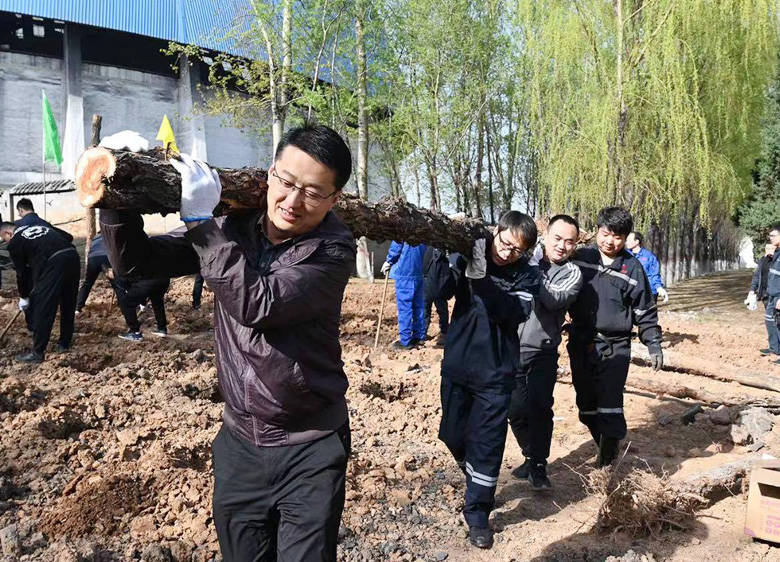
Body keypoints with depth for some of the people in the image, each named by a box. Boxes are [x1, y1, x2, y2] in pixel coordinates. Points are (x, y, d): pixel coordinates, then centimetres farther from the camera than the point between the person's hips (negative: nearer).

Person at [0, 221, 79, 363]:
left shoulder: (15, 242, 13)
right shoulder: (38, 227, 31)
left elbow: (21, 272, 16)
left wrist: (24, 297, 31)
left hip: (54, 264, -7)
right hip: (72, 256, 7)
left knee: (43, 308, 4)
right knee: (68, 304, 19)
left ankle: (37, 352, 11)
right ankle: (64, 343, 32)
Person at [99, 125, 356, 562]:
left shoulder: (334, 249, -15)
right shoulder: (235, 228, -2)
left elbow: (257, 304, -28)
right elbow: (138, 262, 0)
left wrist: (202, 219, -25)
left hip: (310, 449, -4)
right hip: (240, 443, 4)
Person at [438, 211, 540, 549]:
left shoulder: (527, 277, -6)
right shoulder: (468, 256, -3)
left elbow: (515, 313, -23)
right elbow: (441, 291, -16)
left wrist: (481, 278, -32)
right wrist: (457, 264, -33)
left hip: (496, 372, -2)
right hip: (456, 365, 2)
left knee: (487, 442, 2)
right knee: (453, 435, 15)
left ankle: (477, 513, 20)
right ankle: (477, 481, 45)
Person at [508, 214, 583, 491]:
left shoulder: (572, 273, -1)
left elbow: (554, 300, -20)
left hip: (544, 351, -1)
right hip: (511, 347, 1)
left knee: (540, 407, -10)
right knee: (516, 409, 7)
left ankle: (538, 466, 9)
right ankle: (531, 457, 30)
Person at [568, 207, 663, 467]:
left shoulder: (632, 268, 0)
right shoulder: (580, 259, 3)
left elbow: (645, 311, 5)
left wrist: (654, 344, 2)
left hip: (615, 347, -3)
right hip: (580, 343, 3)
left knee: (609, 407, -10)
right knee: (586, 406, 10)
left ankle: (608, 464, 0)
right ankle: (606, 451, 28)